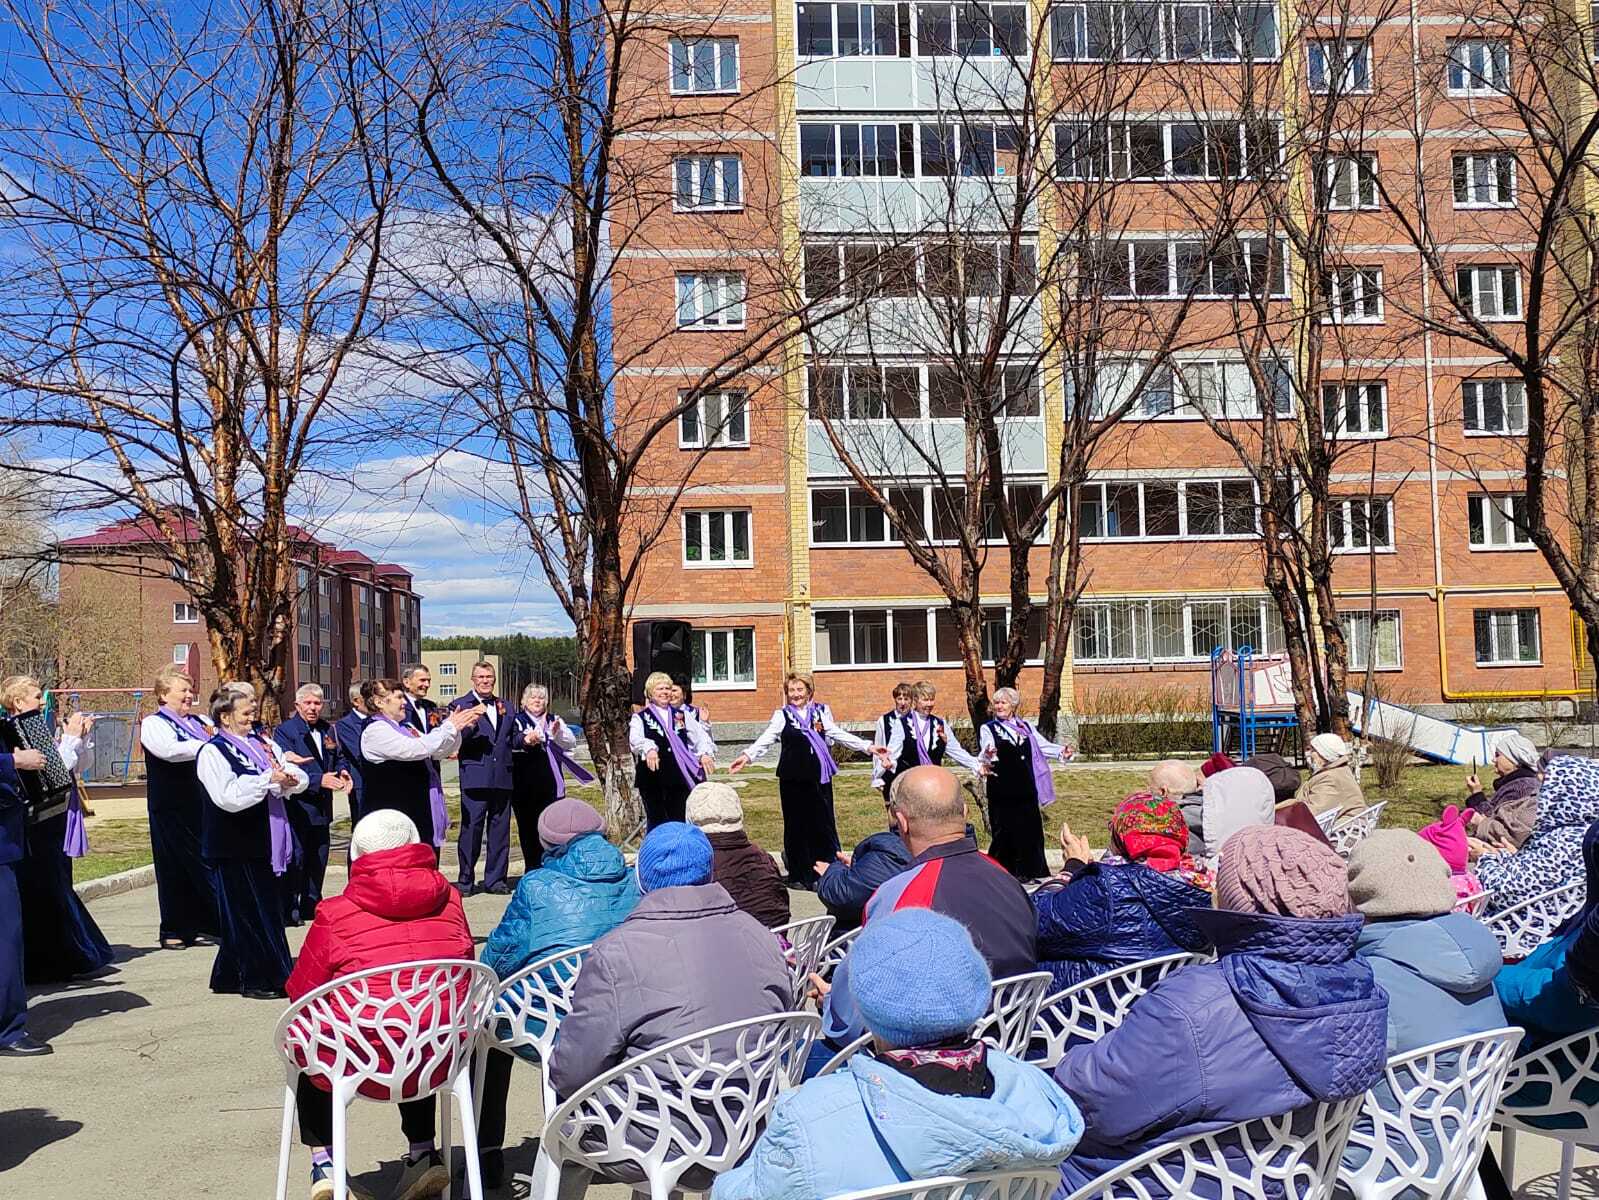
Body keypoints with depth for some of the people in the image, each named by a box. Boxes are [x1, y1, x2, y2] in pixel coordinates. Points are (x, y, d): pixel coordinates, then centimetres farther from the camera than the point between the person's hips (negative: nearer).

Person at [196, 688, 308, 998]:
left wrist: (289, 779, -13)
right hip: (235, 846, -7)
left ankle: (229, 976, 21)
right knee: (247, 912, -2)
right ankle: (255, 980, 5)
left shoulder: (263, 745, 13)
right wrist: (268, 779, -22)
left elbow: (301, 777, 10)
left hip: (265, 841, 7)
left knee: (268, 910, 10)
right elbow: (227, 796, -22)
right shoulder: (213, 752, -8)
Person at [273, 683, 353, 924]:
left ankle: (312, 906, 24)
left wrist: (342, 773, -2)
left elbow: (338, 759, 21)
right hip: (297, 807, -7)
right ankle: (289, 910, 3)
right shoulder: (284, 731, -8)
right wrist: (320, 780, -27)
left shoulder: (328, 730, 12)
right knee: (295, 859, -5)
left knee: (318, 859, 13)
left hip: (321, 808, 7)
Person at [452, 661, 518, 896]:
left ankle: (495, 879, 15)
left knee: (500, 830, 7)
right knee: (471, 829, -4)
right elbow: (456, 739, -11)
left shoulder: (505, 707, 19)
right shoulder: (460, 705, 2)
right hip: (475, 777, -5)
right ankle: (466, 881, 5)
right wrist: (470, 722, -27)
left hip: (502, 777, 5)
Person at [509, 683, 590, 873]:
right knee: (528, 827, 0)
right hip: (526, 785, -3)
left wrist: (558, 734, -17)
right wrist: (526, 740, -42)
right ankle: (532, 869, 8)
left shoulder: (555, 721, 17)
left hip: (551, 784, 3)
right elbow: (513, 741, -19)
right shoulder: (517, 720, 2)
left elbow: (572, 742, 4)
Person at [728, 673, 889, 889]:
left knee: (823, 824, 0)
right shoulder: (782, 715, 3)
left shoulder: (821, 711, 9)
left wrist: (868, 747, 1)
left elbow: (838, 734, 8)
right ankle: (798, 875, 13)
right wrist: (747, 756, -23)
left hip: (819, 776, 2)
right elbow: (766, 739, -7)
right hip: (792, 779, -1)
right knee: (796, 825, 4)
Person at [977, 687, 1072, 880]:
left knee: (1030, 830, 5)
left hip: (1026, 790, 3)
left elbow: (1043, 746, 5)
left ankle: (1029, 871, 17)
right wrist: (986, 756, -38)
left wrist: (1061, 752, -14)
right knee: (1003, 833, 1)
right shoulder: (988, 729, 1)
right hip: (1002, 791, -3)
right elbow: (984, 758, -14)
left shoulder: (1026, 727, 13)